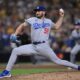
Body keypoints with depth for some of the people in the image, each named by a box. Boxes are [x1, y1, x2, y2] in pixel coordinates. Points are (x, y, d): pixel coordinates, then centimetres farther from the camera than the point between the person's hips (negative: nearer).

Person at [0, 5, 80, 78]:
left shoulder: (48, 21, 11)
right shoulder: (32, 20, 8)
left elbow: (57, 26, 26)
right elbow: (22, 25, 10)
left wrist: (61, 16, 19)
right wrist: (15, 34, -5)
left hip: (44, 46, -2)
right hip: (33, 46, 2)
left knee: (57, 60, -6)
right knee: (15, 50, -10)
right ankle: (7, 72, -6)